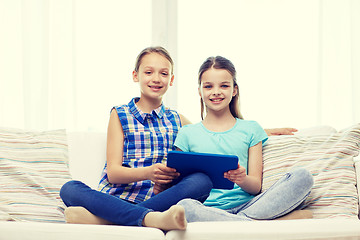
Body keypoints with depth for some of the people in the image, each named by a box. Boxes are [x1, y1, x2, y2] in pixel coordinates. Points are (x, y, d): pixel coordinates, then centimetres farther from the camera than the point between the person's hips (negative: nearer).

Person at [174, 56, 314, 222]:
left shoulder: (251, 129, 16)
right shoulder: (187, 134, 14)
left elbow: (256, 186, 8)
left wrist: (242, 179, -15)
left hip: (247, 205, 1)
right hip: (209, 209, -1)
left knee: (302, 176, -20)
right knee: (184, 206, -39)